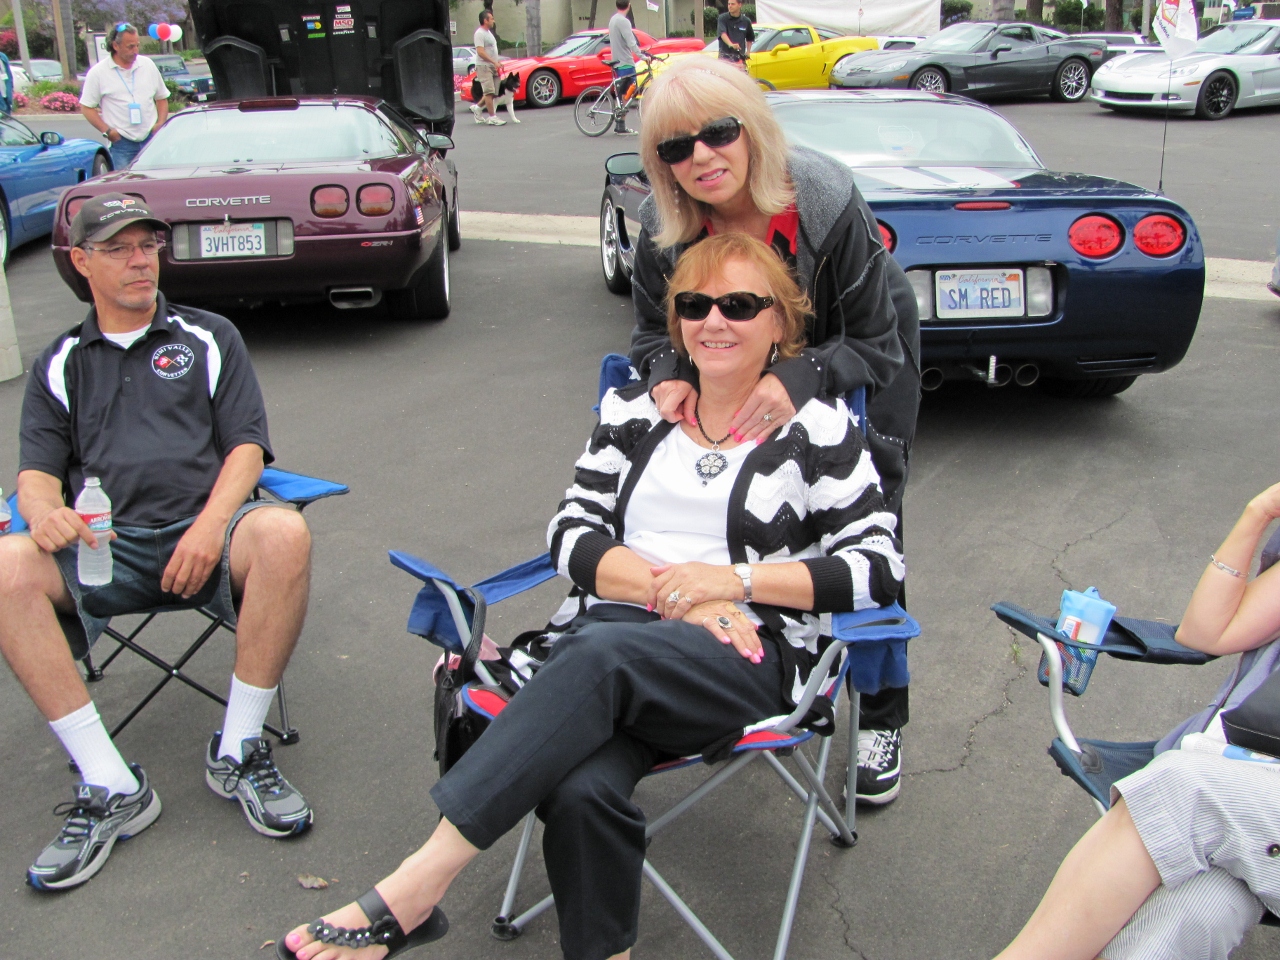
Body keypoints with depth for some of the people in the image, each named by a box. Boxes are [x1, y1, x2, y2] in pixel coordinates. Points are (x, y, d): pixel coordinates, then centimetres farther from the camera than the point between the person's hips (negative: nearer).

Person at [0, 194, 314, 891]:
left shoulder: (209, 337, 18)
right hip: (102, 547, 2)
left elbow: (246, 445, 7)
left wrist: (210, 526, -13)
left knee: (282, 533, -35)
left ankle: (238, 753, -21)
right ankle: (110, 787, -25)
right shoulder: (59, 365, 22)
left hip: (204, 532, -1)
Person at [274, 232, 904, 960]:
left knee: (600, 654, -36)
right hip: (613, 632, 3)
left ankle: (413, 891, -33)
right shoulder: (635, 408, 16)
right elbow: (572, 535, 9)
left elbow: (879, 566, 0)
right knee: (581, 789, -33)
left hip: (755, 654, -2)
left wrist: (735, 579, -10)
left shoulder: (817, 425, 6)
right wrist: (674, 590, -8)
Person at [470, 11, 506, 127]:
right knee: (489, 92, -12)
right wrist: (494, 62, -22)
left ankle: (477, 107, 23)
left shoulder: (489, 32, 19)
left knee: (492, 93, 8)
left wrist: (498, 62, 14)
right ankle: (492, 117, -13)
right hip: (484, 66, -9)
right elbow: (480, 52, -19)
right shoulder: (480, 33, -11)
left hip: (492, 66, 9)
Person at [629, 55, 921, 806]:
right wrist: (669, 374, -33)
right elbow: (655, 330, -9)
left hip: (867, 360, -3)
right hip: (746, 370, 4)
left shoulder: (829, 202, -36)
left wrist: (801, 380, -49)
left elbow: (874, 344, -29)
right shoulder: (664, 224, -24)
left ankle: (884, 720, 12)